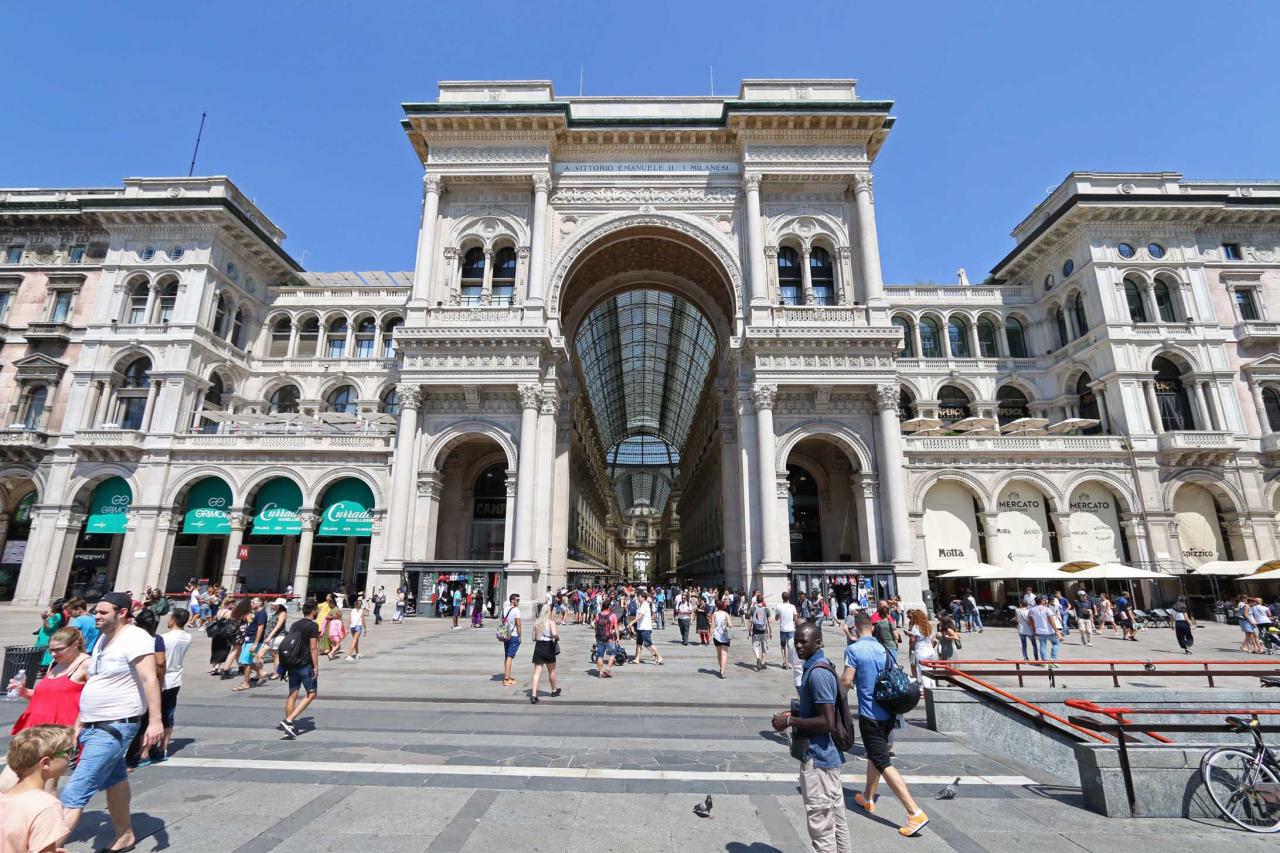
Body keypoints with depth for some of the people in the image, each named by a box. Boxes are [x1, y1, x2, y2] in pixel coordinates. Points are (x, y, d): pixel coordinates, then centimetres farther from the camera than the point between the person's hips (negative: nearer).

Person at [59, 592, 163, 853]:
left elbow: (150, 680, -26)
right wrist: (81, 721, 19)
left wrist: (155, 721, -32)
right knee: (114, 780, 20)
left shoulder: (135, 638, -19)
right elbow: (95, 684, 20)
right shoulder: (104, 639, 12)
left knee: (75, 793, -11)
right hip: (94, 725, 10)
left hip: (114, 727, -10)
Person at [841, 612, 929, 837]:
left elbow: (846, 682, -18)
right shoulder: (883, 648, 5)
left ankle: (915, 813, -7)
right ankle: (868, 797, 39)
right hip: (888, 713, 8)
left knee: (884, 763, -2)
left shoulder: (853, 650, -16)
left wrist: (840, 676, 4)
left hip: (871, 715, -8)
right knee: (874, 755, 24)